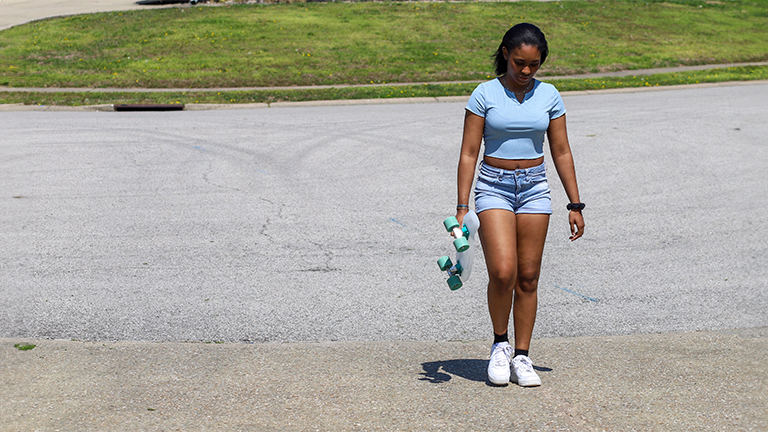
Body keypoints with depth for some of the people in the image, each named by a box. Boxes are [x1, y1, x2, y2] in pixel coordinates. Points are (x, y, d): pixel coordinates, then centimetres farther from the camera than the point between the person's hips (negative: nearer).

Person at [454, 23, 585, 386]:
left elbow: (561, 152, 8)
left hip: (534, 187, 3)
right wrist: (462, 207, -9)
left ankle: (521, 357, 14)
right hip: (494, 187, -3)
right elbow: (469, 153, -4)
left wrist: (575, 205, 7)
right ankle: (500, 344, 7)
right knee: (502, 272, -17)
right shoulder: (485, 94, -4)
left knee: (527, 278, 3)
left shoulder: (548, 95, 4)